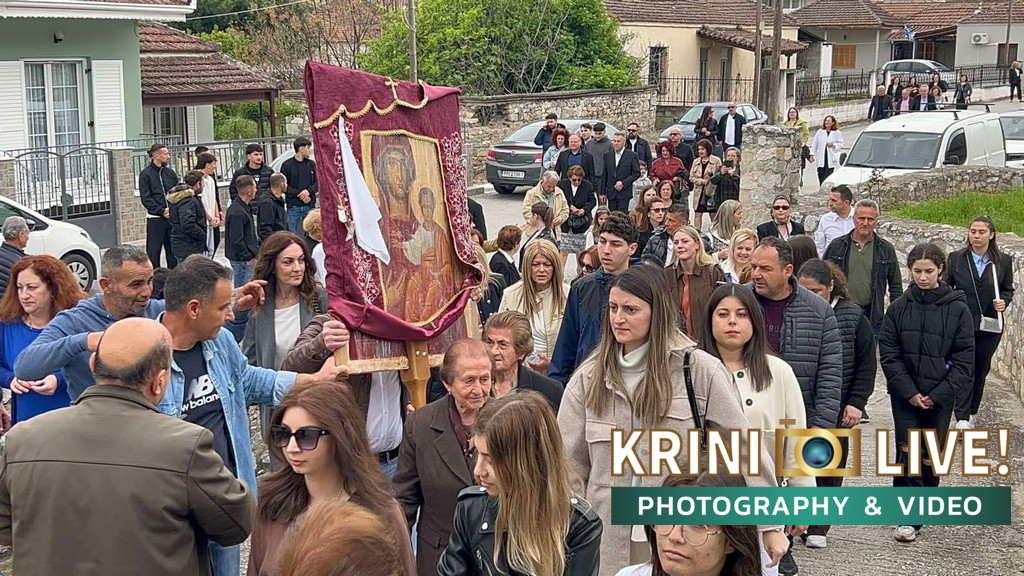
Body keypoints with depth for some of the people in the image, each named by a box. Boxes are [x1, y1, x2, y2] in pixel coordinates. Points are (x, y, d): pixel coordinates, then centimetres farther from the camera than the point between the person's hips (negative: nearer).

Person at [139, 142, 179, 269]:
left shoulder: (170, 172, 11)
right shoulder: (146, 174, -4)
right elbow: (146, 198, -9)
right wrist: (162, 211, -14)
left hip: (172, 217, 5)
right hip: (155, 219, -5)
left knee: (173, 251, 9)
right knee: (153, 251, -2)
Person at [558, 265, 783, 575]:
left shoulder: (699, 369, -6)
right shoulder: (588, 378, 3)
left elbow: (744, 448, -4)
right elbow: (570, 462, 5)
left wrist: (771, 524, -5)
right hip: (607, 541, 2)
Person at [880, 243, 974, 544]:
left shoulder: (958, 309, -5)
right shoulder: (899, 307, -1)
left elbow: (964, 360, -5)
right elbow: (889, 354, -2)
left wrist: (939, 394, -12)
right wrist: (909, 391, -11)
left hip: (940, 396, 0)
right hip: (905, 393, 0)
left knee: (931, 456, 7)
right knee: (907, 451, -6)